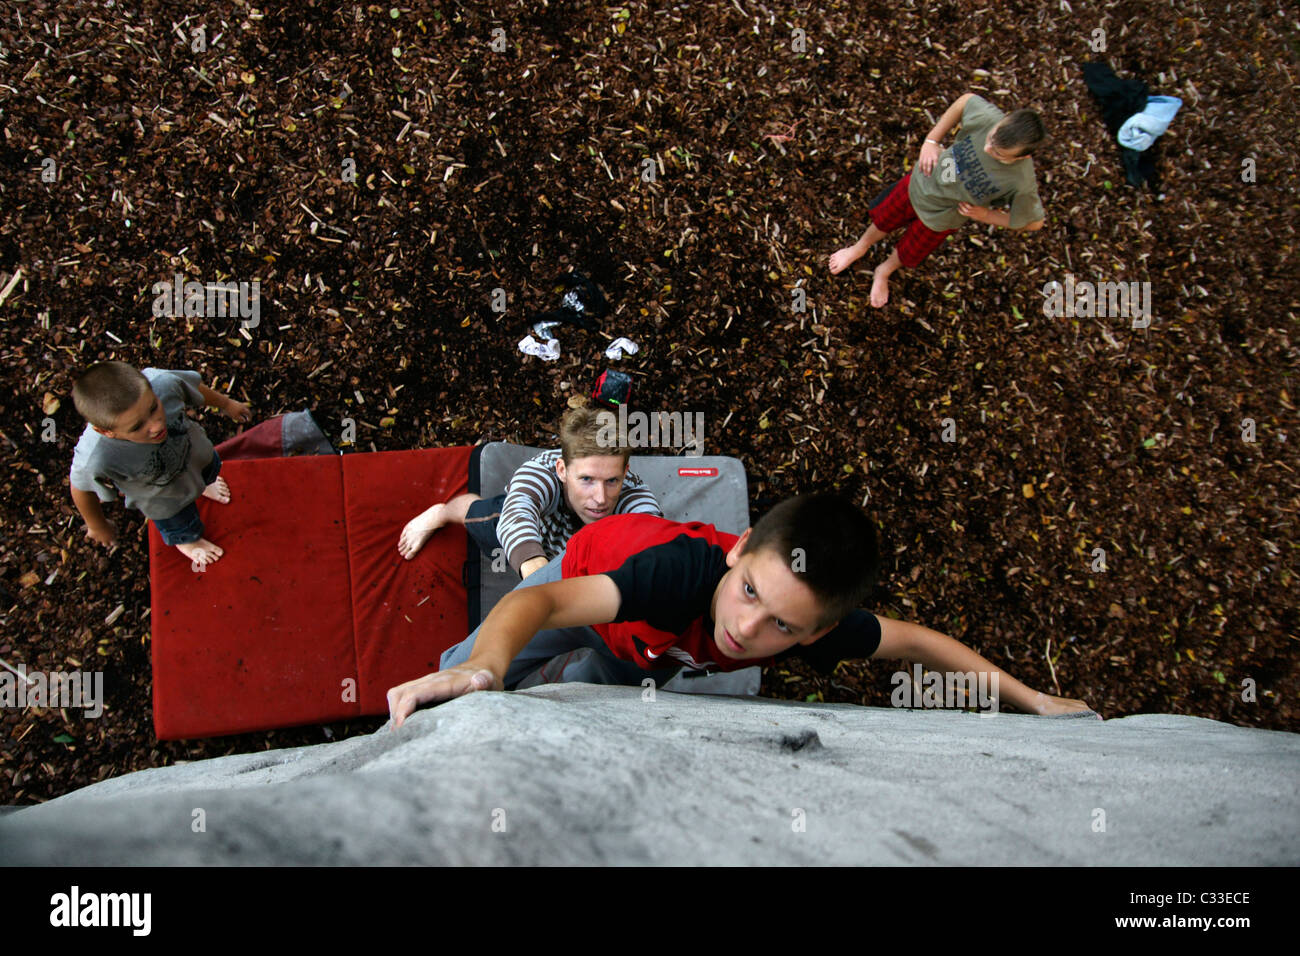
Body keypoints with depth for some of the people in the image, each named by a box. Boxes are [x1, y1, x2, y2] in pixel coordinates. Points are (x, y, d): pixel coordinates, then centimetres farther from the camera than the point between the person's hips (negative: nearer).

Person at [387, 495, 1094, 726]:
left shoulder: (815, 623, -36)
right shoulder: (684, 568, -51)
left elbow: (916, 641, -19)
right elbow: (542, 603, -60)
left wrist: (1035, 702, -16)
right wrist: (483, 666, -81)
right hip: (589, 579, -3)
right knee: (460, 680, 7)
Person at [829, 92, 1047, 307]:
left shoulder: (1022, 183, -38)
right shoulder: (989, 118, -34)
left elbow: (1034, 223, -19)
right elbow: (966, 100, -10)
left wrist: (985, 214, -19)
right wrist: (931, 141, -14)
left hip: (939, 217, -1)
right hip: (919, 183, 1)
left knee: (907, 256, 26)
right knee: (883, 221, 28)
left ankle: (885, 271, 61)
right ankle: (860, 248, 62)